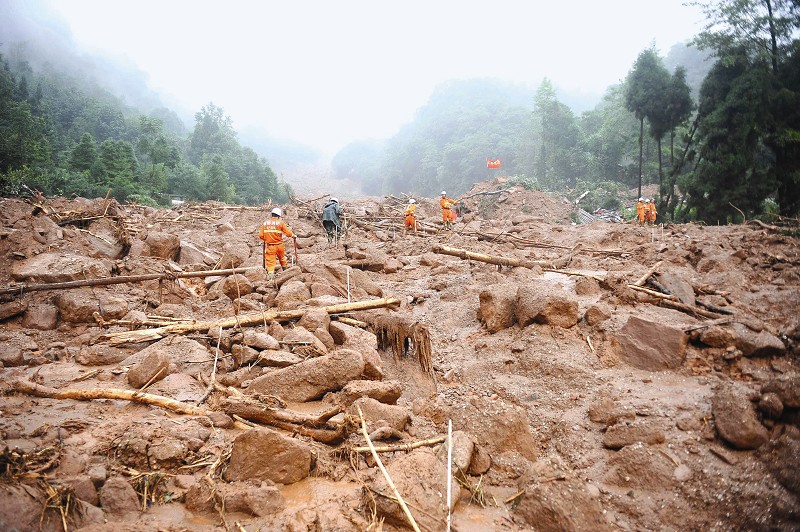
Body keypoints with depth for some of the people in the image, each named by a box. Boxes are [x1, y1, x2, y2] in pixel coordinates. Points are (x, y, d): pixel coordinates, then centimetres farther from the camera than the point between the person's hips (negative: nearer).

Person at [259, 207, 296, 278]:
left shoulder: (265, 223, 1)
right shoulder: (280, 223, -7)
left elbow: (260, 235, 0)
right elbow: (288, 233, -8)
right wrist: (293, 236, 12)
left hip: (269, 246, 0)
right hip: (279, 245, 0)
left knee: (270, 260, 0)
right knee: (282, 257, 22)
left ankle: (270, 273, -17)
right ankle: (285, 269, 41)